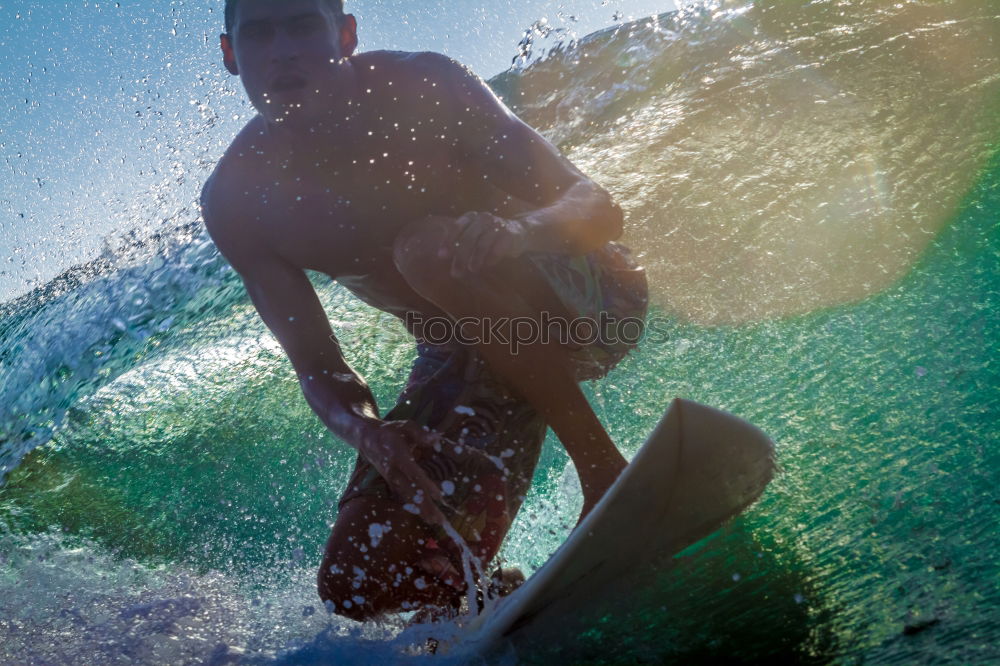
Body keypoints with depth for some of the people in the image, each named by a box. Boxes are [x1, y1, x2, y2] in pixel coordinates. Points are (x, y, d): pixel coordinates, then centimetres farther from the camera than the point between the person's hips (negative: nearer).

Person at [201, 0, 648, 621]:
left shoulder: (419, 86, -17)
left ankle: (606, 466, -21)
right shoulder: (236, 202, -8)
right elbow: (317, 366, -5)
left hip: (583, 301, -3)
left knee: (431, 251, -35)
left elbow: (597, 205, -19)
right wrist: (365, 428, -28)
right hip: (457, 356, 4)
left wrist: (522, 228, -42)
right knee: (361, 583, -12)